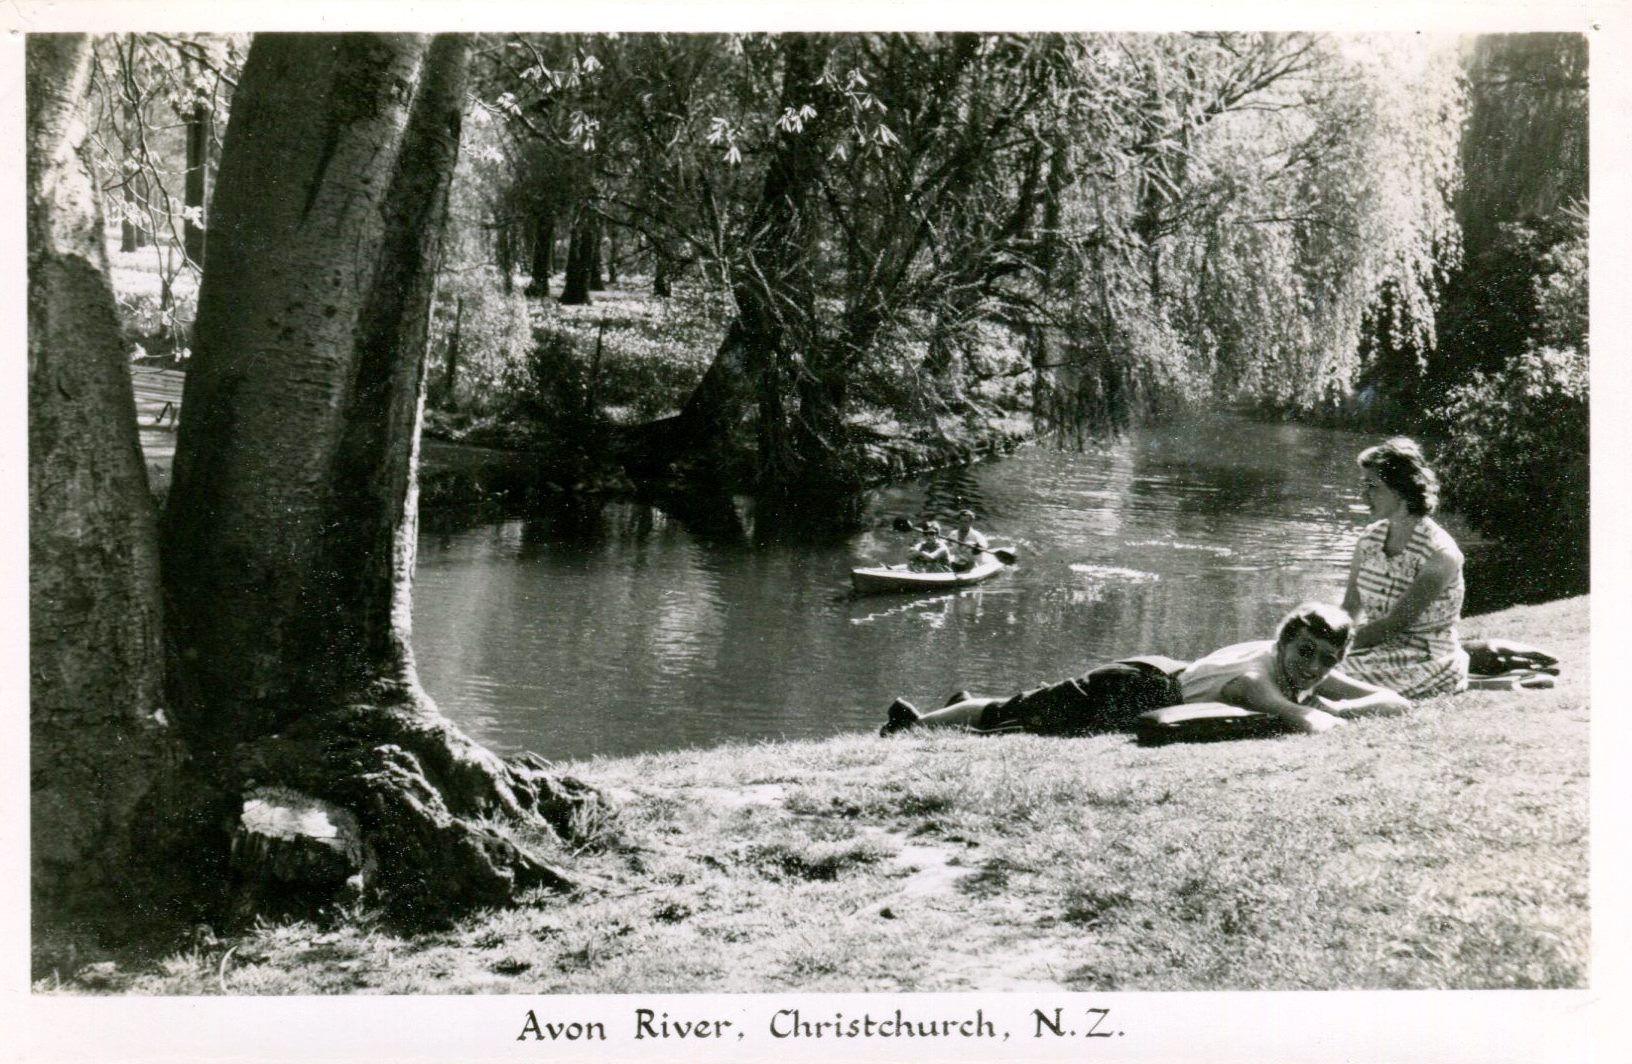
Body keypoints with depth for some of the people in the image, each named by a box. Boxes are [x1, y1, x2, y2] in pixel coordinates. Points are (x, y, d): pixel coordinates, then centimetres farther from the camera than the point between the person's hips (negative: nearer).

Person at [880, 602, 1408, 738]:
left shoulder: (1311, 675, -13)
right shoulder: (1254, 677, -37)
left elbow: (1399, 703, -13)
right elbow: (1309, 724, -54)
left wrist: (1335, 705, -29)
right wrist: (1321, 712, -33)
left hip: (1168, 677, 8)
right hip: (1131, 692, -8)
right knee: (1017, 715, 11)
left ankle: (968, 702, 56)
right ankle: (913, 721, 34)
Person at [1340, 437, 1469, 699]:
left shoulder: (1440, 554, -17)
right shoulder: (1371, 538, 5)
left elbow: (1395, 624, -19)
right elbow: (1350, 608, 4)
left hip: (1428, 659, -7)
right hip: (1381, 651, 7)